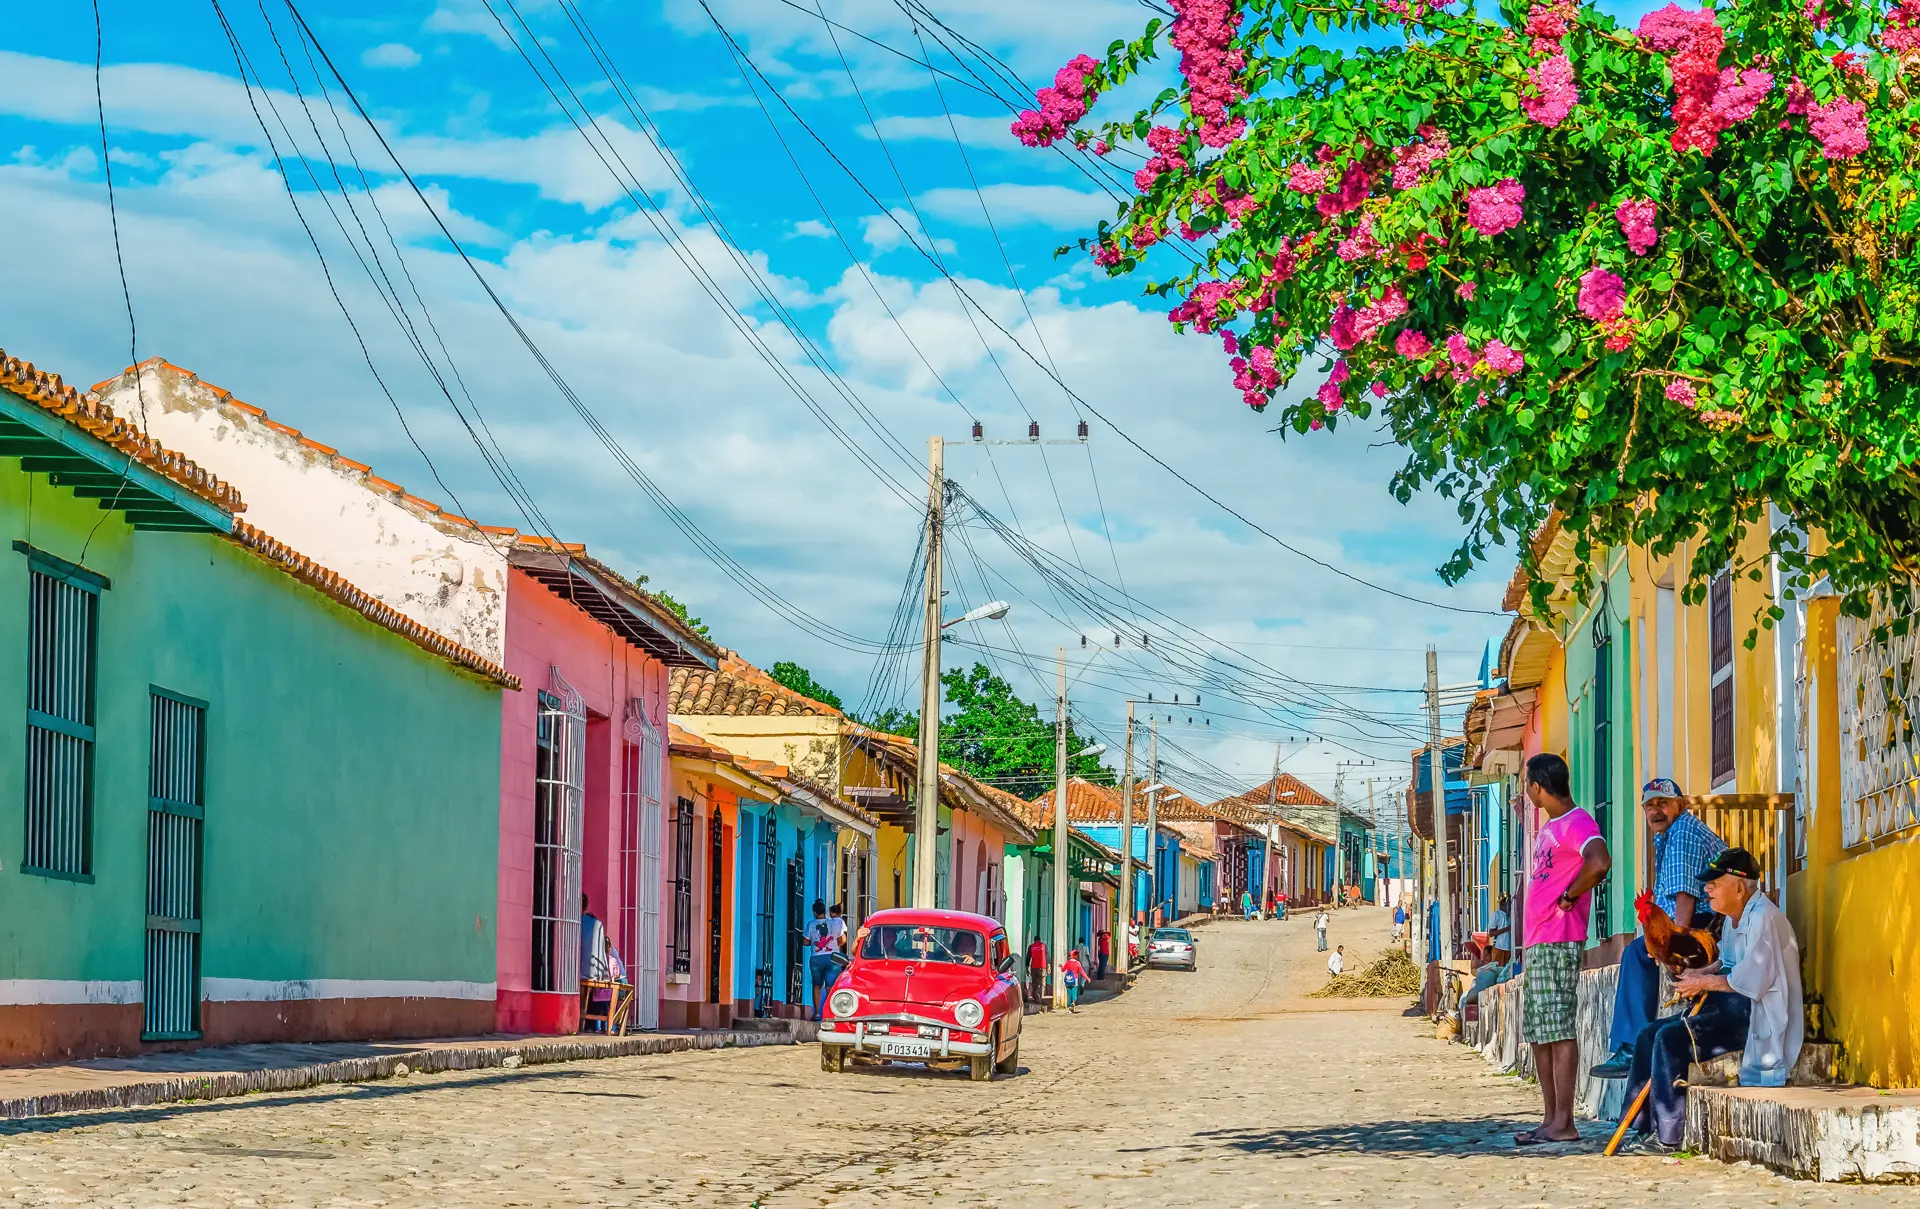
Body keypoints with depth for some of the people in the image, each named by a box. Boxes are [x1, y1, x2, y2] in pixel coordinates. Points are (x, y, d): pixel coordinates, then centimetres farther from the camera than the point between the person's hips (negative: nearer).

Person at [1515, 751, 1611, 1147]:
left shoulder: (1577, 823, -12)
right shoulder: (1548, 827, 21)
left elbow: (1599, 862, -30)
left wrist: (1570, 897, -17)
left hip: (1559, 943, -11)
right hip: (1537, 941, 11)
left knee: (1558, 1028, -12)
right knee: (1537, 1032, 10)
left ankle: (1564, 1123, -13)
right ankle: (1550, 1119, 12)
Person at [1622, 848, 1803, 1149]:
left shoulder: (1762, 917, -16)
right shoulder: (1734, 918, 16)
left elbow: (1753, 979, -24)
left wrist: (1706, 982, -11)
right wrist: (1701, 975, 7)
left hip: (1757, 1015, -11)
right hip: (1730, 1009, 11)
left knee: (1670, 1038, -24)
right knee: (1649, 1035, 3)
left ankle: (1669, 1133, -19)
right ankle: (1643, 1126, 3)